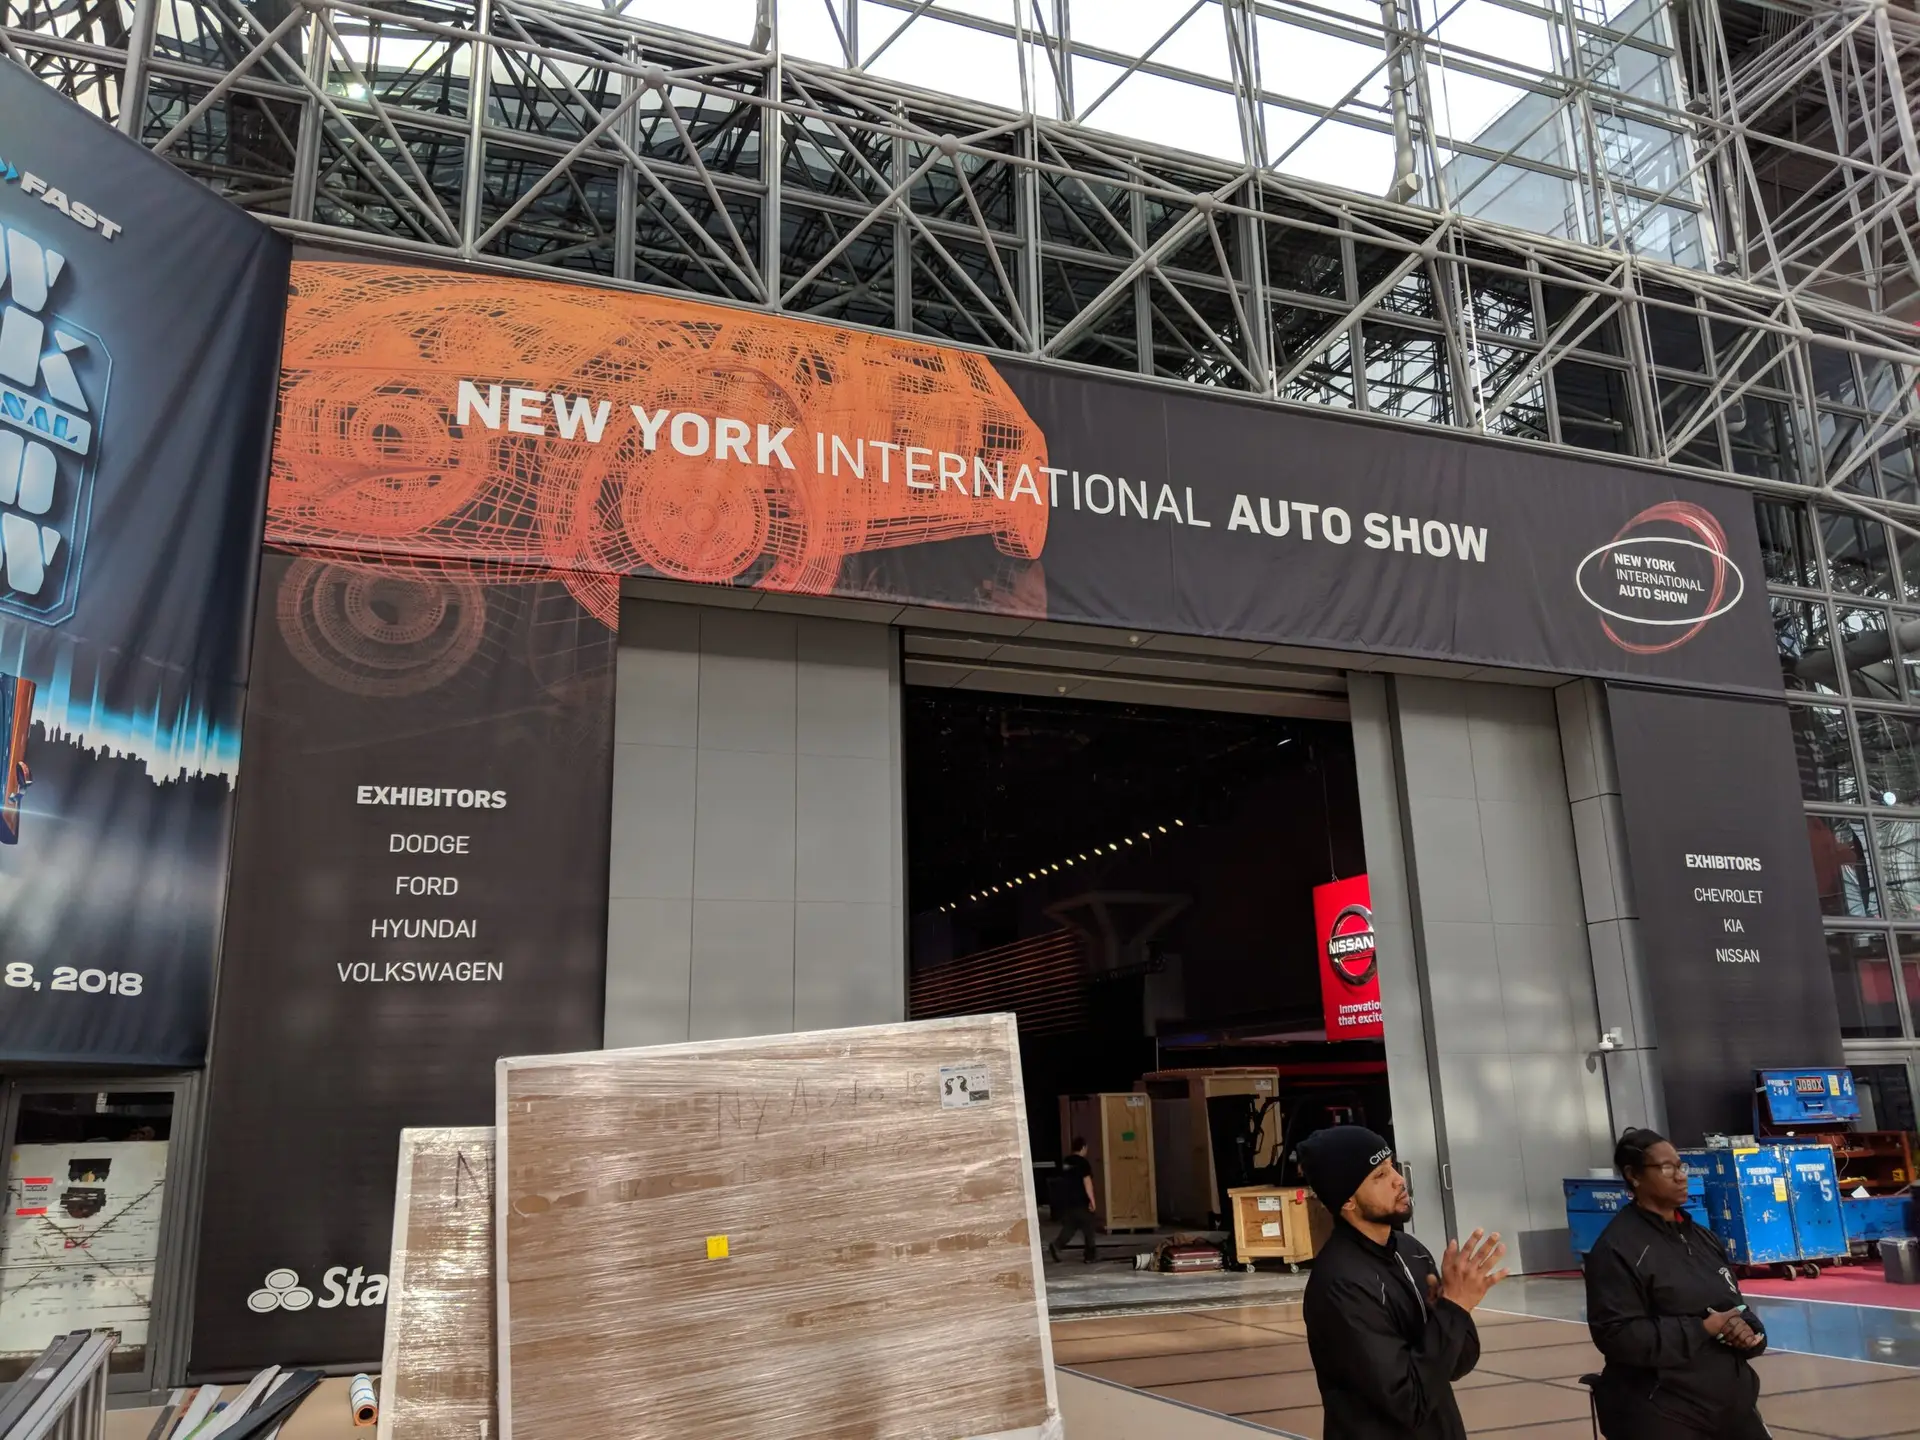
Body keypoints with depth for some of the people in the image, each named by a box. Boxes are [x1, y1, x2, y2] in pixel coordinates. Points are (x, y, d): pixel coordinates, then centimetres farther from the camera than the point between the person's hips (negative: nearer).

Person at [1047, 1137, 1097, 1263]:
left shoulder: (1064, 1162, 11)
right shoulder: (1083, 1162, -11)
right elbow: (1087, 1182, -17)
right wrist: (1092, 1200, -13)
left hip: (1067, 1201, 6)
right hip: (1081, 1202, -6)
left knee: (1069, 1227, 11)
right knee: (1088, 1229, 7)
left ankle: (1055, 1246, -9)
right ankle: (1090, 1255, 12)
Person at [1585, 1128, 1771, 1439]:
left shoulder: (1703, 1237, 11)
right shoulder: (1617, 1248, -14)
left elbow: (1735, 1308, 17)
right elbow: (1617, 1336, -20)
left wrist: (1746, 1330, -7)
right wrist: (1703, 1329, -19)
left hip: (1732, 1404, 7)